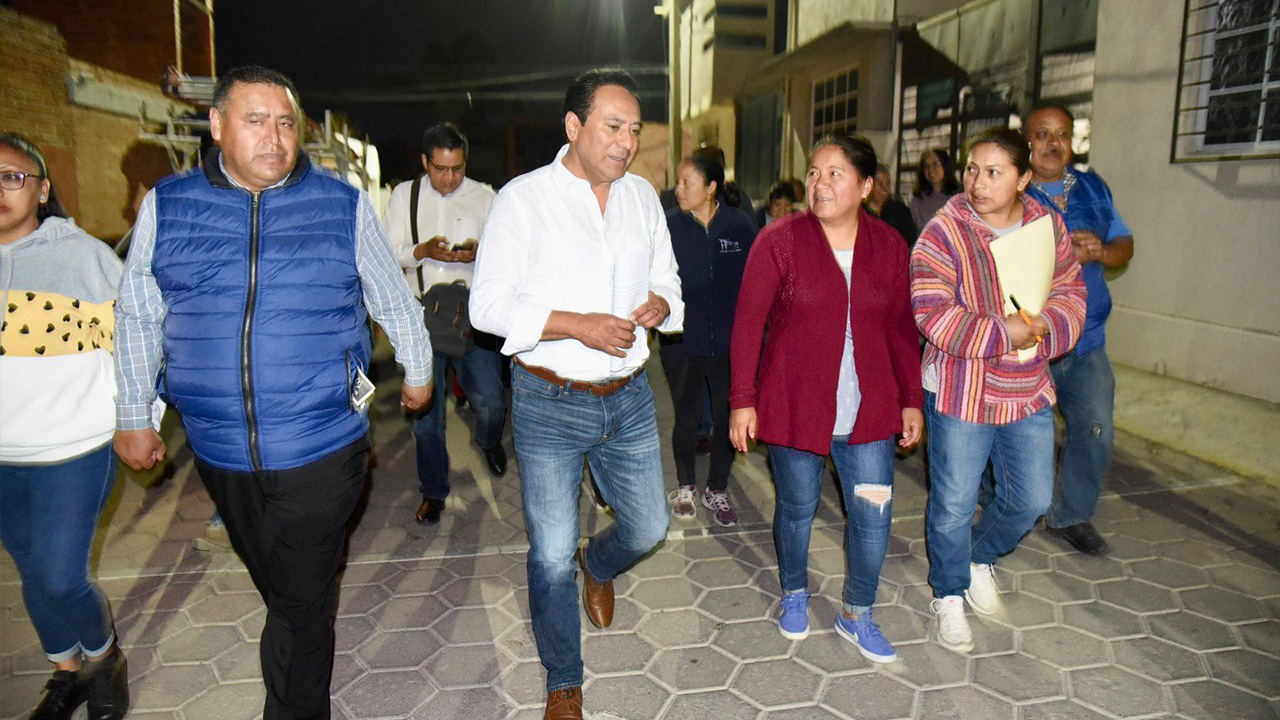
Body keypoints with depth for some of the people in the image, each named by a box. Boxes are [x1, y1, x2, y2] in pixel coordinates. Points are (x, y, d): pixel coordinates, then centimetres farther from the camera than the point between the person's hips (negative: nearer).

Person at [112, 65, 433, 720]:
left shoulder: (344, 206, -2)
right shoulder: (166, 206, 2)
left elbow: (393, 301, 10)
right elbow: (137, 316, 12)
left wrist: (417, 371, 19)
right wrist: (133, 416, 15)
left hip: (321, 450, -3)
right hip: (219, 450, 3)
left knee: (302, 606, 3)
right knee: (279, 591, 22)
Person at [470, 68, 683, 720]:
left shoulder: (642, 197, 8)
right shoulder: (524, 197, -8)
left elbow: (667, 280, 17)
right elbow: (488, 305, -11)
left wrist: (659, 304, -8)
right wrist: (579, 324, -21)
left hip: (629, 398, 5)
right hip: (550, 403, -4)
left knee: (648, 526, 14)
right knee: (551, 554, 5)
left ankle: (597, 567, 51)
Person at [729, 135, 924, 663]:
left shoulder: (889, 246, 2)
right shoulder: (779, 241, -8)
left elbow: (901, 328, 9)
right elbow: (748, 324, -7)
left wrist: (912, 400, 9)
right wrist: (742, 400, -9)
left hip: (868, 410, 3)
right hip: (794, 406, -2)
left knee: (874, 514, 5)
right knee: (796, 509, 12)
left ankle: (856, 615, 28)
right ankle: (794, 593, 40)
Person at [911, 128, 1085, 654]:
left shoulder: (1048, 225, 2)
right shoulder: (944, 232, -14)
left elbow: (1070, 291, 6)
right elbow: (931, 314, -20)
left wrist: (1043, 326, -15)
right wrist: (1002, 333, -24)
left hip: (1029, 392, 5)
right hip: (961, 391, -5)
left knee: (1032, 498, 15)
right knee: (954, 504, 7)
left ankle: (981, 557, 45)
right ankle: (948, 594, 32)